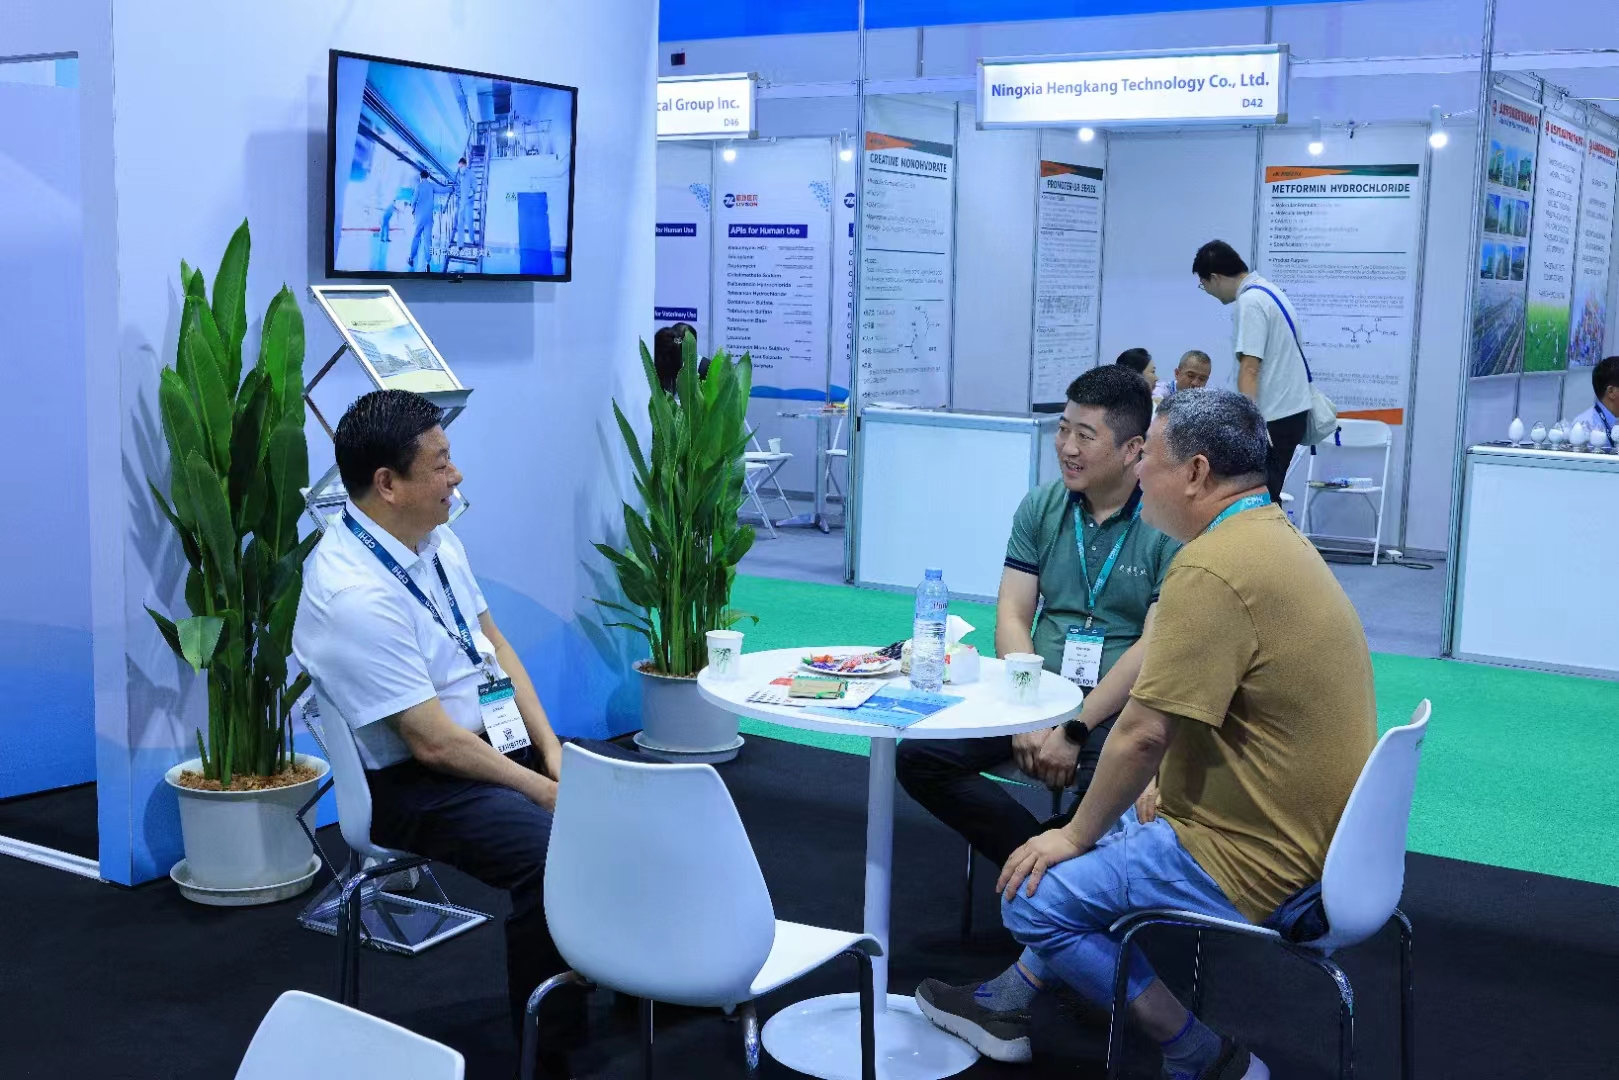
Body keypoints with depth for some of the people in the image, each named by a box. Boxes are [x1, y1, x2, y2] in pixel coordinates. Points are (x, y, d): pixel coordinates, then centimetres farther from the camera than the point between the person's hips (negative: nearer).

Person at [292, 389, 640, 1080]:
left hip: (501, 741, 9)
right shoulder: (353, 595, -25)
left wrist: (551, 750, -1)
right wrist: (542, 789, -16)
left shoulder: (435, 537, 2)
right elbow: (434, 743, -24)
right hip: (415, 785, -9)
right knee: (551, 850, -32)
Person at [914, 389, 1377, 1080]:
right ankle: (1011, 1003, 35)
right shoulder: (1276, 538, 11)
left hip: (1254, 865, -11)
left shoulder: (1211, 568, -23)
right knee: (1111, 830, 26)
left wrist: (1077, 836, -8)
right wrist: (1171, 787, 14)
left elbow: (1144, 733, -22)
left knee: (1038, 894, -3)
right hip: (1308, 838, 11)